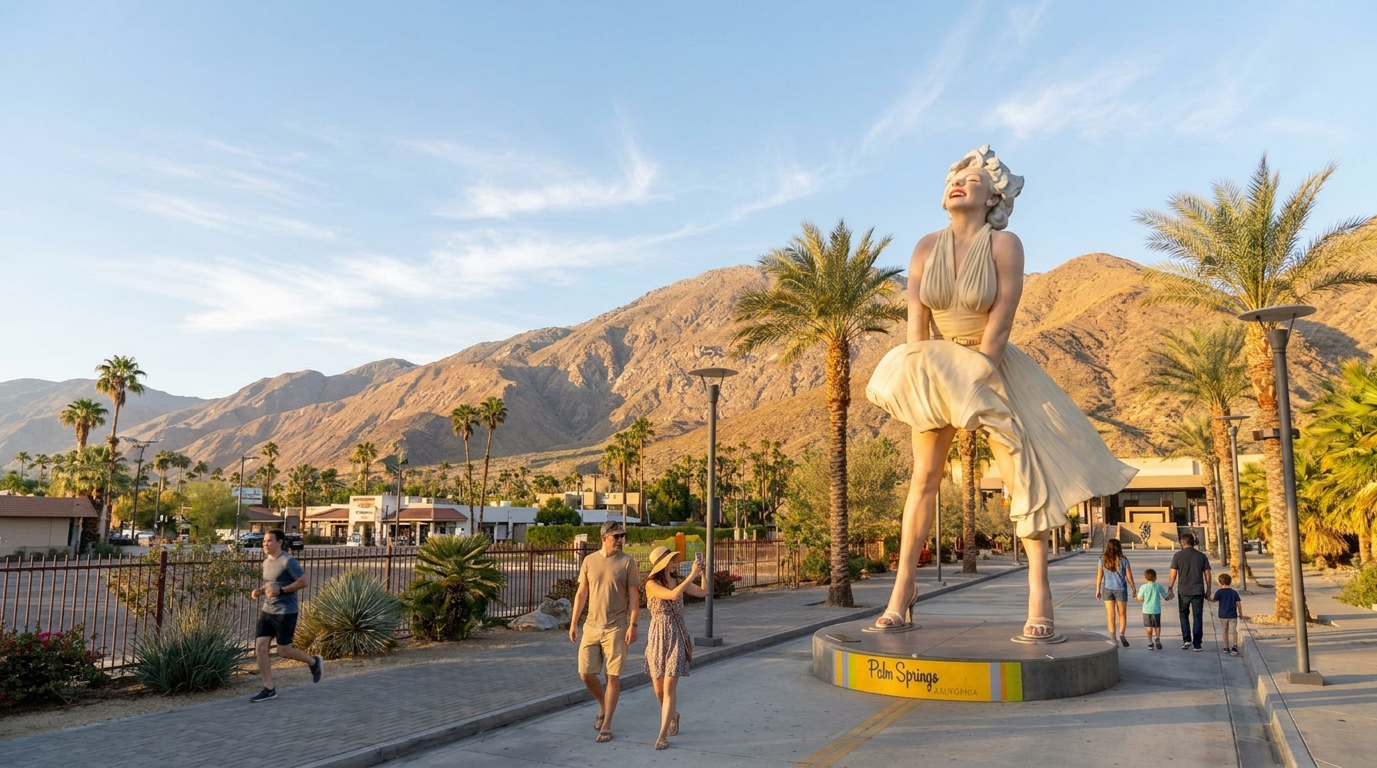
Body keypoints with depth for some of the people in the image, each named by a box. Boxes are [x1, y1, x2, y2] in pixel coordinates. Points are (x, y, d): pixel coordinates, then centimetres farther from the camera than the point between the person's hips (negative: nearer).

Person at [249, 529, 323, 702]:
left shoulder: (288, 561, -14)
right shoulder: (266, 562, 11)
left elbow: (305, 582, -15)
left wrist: (281, 590, -20)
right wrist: (260, 590, 4)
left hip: (285, 612, -8)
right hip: (267, 611, 8)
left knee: (283, 651, -1)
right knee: (260, 648, 0)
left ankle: (314, 662, 25)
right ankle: (269, 689, 10)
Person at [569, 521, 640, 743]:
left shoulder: (627, 562, -6)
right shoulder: (589, 560, 3)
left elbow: (634, 595, -6)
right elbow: (581, 593, 9)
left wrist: (633, 625, -13)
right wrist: (573, 622, 6)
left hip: (616, 628, -3)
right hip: (591, 626, 3)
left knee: (613, 675, 0)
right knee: (586, 673, 5)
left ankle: (606, 726, 10)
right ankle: (603, 705, 33)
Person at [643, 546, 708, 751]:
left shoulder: (678, 581, 5)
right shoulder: (652, 584, -9)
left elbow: (703, 592, 3)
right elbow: (672, 595, -24)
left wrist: (702, 571, -7)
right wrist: (692, 575, -24)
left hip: (676, 637, 2)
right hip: (657, 637, -1)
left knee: (669, 687, -6)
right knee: (658, 688, 8)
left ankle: (663, 735, 0)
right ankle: (673, 715, 39)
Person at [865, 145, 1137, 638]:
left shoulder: (1005, 245, -13)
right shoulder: (926, 248, -3)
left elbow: (999, 324, -18)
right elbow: (915, 324, -6)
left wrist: (973, 381, -20)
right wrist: (925, 377, -14)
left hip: (994, 367, -2)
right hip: (937, 370, 3)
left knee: (1023, 471, -10)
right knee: (924, 476, 0)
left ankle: (1039, 589, -3)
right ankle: (902, 591, 1)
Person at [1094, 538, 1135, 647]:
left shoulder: (1103, 559, -5)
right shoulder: (1123, 560, -9)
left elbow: (1099, 576, -2)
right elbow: (1129, 577, -4)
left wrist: (1098, 590, 7)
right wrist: (1134, 589, 8)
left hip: (1107, 589, 1)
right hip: (1120, 589, -1)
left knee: (1111, 615, 7)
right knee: (1122, 614, 13)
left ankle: (1113, 638, 8)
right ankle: (1122, 634, -6)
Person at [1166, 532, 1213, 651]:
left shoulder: (1178, 555, -3)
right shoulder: (1201, 556, 3)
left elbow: (1173, 574, -5)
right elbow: (1207, 574, 3)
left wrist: (1170, 589, 3)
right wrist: (1208, 590, 12)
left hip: (1183, 591, -1)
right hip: (1198, 591, 1)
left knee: (1184, 614, 16)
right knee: (1197, 617, 6)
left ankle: (1186, 639, 7)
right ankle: (1196, 644, 6)